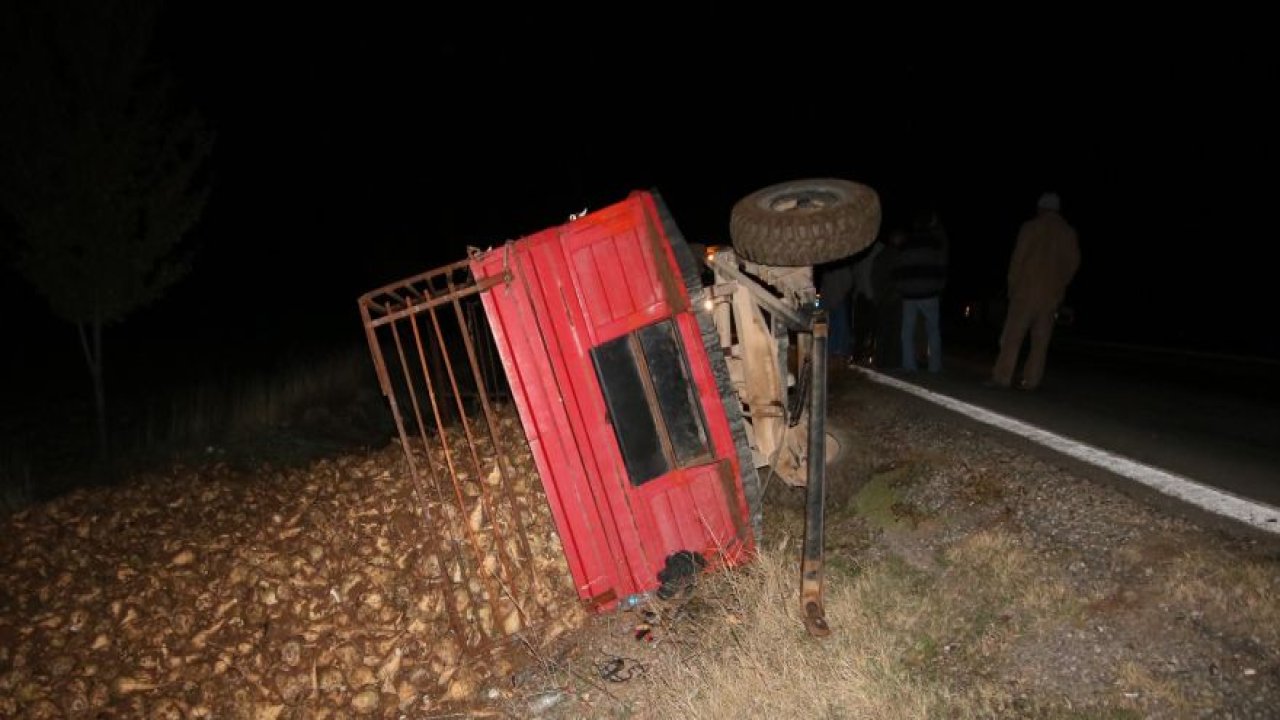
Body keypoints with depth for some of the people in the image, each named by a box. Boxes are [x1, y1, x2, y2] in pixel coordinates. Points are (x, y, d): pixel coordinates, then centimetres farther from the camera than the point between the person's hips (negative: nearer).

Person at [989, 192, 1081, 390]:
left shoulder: (1030, 227, -2)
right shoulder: (1069, 233, 8)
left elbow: (1017, 259, -5)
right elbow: (1073, 263, 7)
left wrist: (1013, 287, 3)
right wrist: (1059, 287, 17)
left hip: (1026, 291, -3)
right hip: (1051, 295, 3)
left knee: (1012, 336, -3)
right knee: (1041, 340, 6)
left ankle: (1002, 377, -8)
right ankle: (1031, 380, 2)